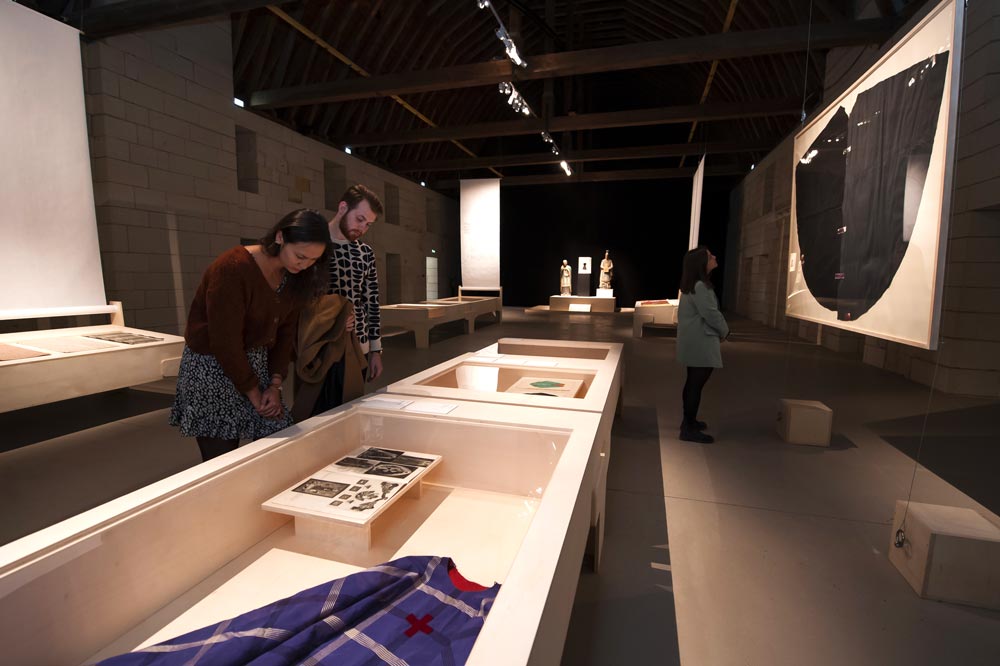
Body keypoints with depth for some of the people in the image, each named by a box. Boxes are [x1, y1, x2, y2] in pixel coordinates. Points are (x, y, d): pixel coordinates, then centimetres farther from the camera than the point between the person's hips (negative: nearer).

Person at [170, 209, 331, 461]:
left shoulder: (294, 276, -3)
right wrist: (254, 396, -13)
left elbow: (285, 332, 3)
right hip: (212, 367, -6)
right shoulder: (233, 268, -24)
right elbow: (225, 341, -22)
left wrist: (275, 385, -5)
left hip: (257, 365, 6)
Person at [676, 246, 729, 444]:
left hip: (694, 341, 10)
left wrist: (718, 330, 12)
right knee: (696, 384, -5)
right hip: (701, 342, -10)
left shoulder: (691, 285, 13)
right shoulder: (700, 286, -19)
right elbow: (710, 313, -19)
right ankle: (689, 429, 1)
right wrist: (724, 331, -1)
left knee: (692, 382, 18)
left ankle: (688, 421, 30)